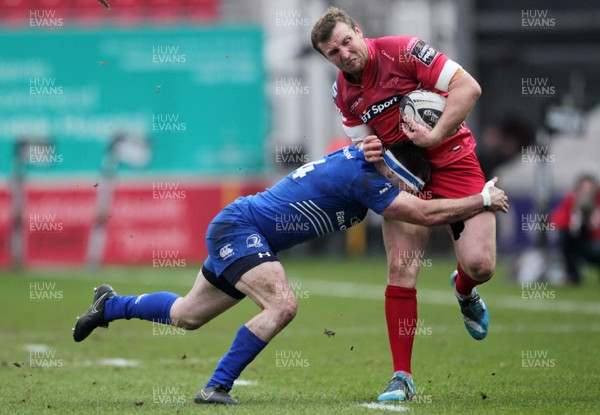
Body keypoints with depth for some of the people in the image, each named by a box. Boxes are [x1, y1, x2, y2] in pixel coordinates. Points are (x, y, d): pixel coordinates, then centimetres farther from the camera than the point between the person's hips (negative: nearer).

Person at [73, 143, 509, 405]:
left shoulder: (363, 161, 2)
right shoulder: (363, 178, -25)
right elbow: (426, 213, -28)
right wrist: (484, 200, -18)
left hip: (236, 232, 10)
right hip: (238, 229, -10)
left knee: (188, 316, 22)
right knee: (282, 305, -27)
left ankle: (111, 305, 42)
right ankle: (217, 387, -20)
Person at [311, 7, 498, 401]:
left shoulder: (402, 51, -15)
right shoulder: (343, 93, 1)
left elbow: (468, 87, -19)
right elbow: (365, 143, 11)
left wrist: (435, 136, -24)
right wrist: (370, 151, -13)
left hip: (453, 160, -3)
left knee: (480, 264, -15)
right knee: (401, 269, -11)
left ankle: (464, 291, 25)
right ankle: (402, 377, -5)